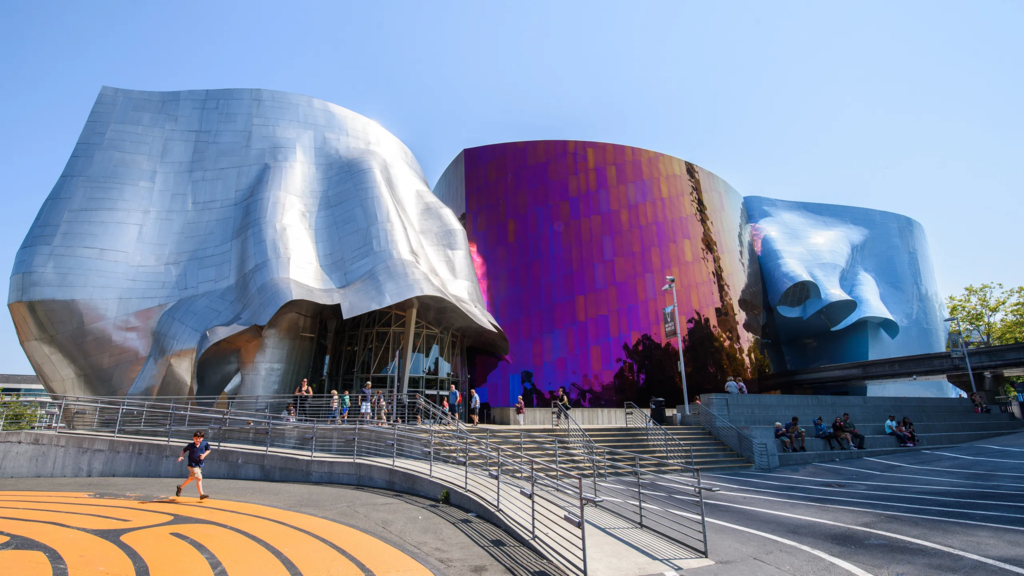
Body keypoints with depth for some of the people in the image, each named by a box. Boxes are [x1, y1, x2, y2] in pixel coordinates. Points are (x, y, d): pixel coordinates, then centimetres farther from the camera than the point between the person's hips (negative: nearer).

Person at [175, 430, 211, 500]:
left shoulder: (204, 444, -5)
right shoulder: (190, 445, -10)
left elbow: (208, 450, 9)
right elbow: (184, 450, 6)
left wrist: (204, 455, -8)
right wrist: (181, 456, -10)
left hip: (200, 465, 5)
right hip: (192, 465, -5)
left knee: (191, 478, 22)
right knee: (199, 478, -15)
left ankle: (180, 487, 48)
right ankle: (201, 494, -10)